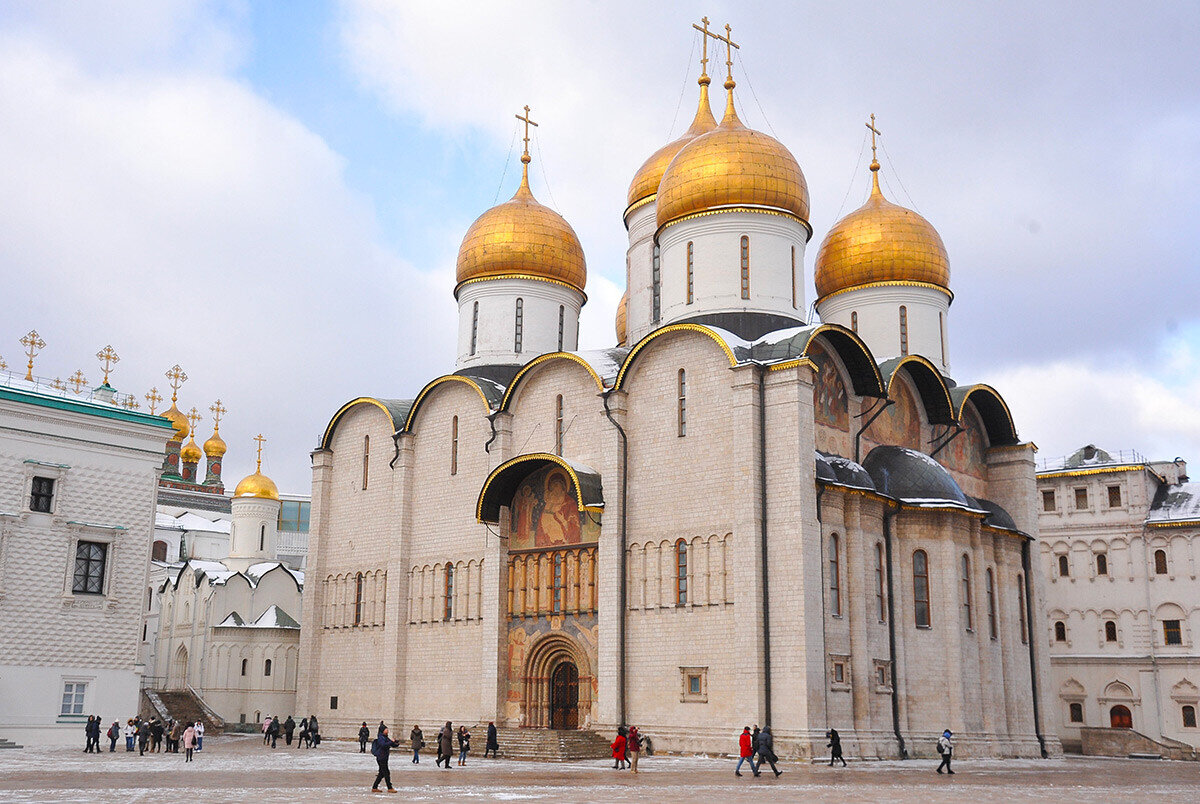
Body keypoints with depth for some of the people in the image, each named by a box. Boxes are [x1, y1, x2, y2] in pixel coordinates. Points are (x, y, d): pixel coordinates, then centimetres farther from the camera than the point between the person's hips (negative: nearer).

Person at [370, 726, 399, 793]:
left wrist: (397, 744, -3)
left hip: (384, 758, 9)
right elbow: (384, 745, -30)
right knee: (386, 773, -7)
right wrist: (391, 742, -25)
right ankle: (390, 788, -3)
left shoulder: (386, 738, 16)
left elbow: (393, 745, 17)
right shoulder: (380, 738, -12)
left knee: (381, 774, 11)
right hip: (381, 758, -9)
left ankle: (374, 788, 16)